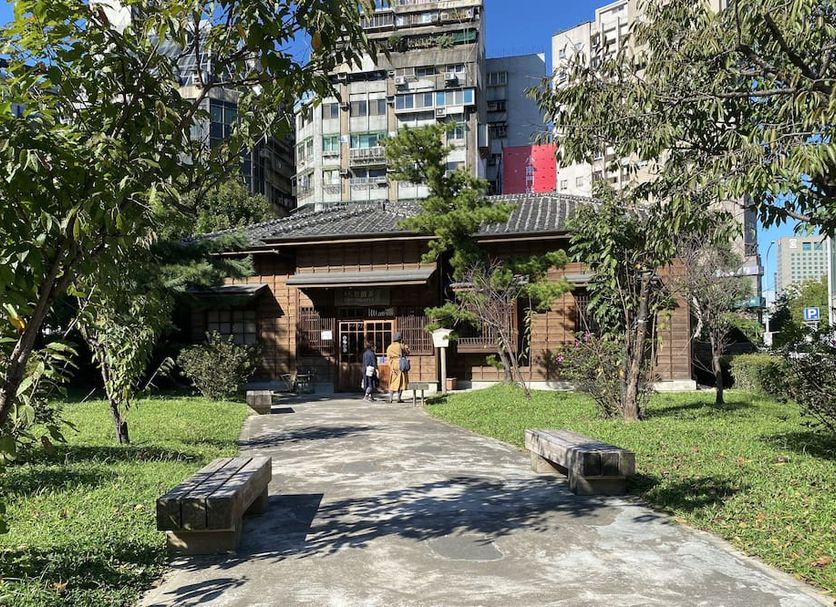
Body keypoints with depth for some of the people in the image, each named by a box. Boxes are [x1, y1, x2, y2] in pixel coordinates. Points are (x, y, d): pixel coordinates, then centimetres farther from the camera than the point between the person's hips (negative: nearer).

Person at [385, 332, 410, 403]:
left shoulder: (389, 347, 4)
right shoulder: (401, 346, -5)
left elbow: (388, 358, 1)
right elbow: (407, 352, 8)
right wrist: (406, 346, 21)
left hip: (393, 365, 3)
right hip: (401, 364, -3)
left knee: (393, 382, 10)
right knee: (401, 381, 3)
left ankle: (390, 398, 4)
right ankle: (399, 399, 2)